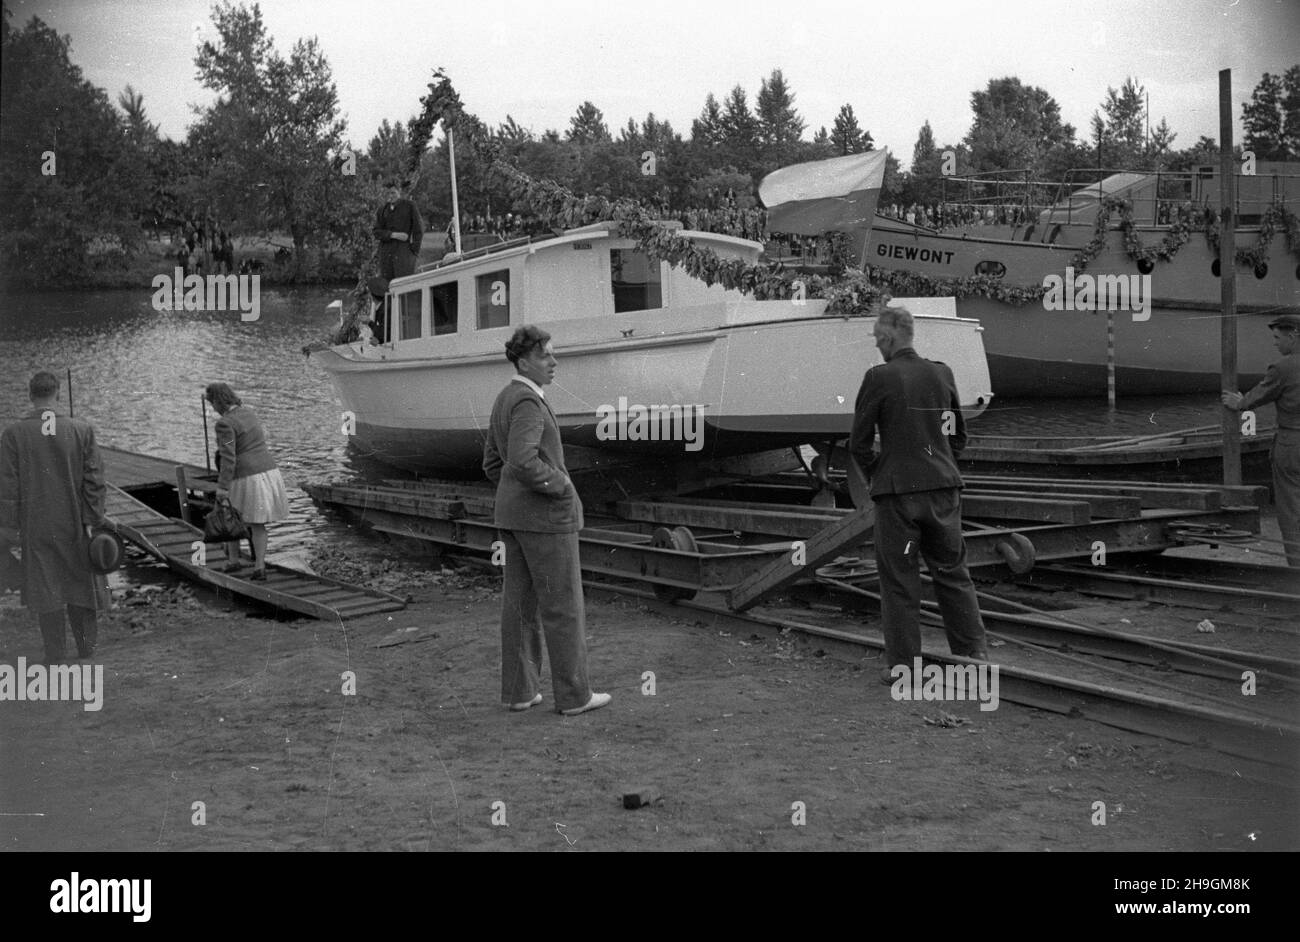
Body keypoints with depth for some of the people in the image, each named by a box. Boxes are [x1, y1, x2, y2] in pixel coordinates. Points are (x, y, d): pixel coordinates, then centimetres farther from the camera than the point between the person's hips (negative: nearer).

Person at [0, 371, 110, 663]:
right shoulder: (82, 430, -7)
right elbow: (94, 480, -6)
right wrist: (94, 519, 0)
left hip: (36, 526, -1)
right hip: (74, 522, 1)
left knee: (44, 584, 8)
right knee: (80, 578, 14)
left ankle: (54, 653, 12)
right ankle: (86, 645, 22)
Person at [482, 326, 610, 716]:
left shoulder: (504, 400, 13)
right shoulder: (528, 402, -19)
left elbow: (493, 464, 18)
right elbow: (523, 462, -31)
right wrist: (561, 486, -15)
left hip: (514, 515, 9)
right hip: (547, 516, -9)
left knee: (521, 603, 12)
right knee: (563, 605, 0)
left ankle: (518, 690, 14)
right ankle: (573, 694, 7)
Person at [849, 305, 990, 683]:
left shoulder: (879, 378, -10)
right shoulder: (942, 374, 6)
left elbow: (860, 442, -7)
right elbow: (958, 435, 14)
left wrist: (875, 474, 9)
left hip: (898, 492, -5)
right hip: (944, 486, 5)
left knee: (899, 579, 4)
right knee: (953, 573, 14)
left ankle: (903, 665, 8)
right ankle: (975, 652, 15)